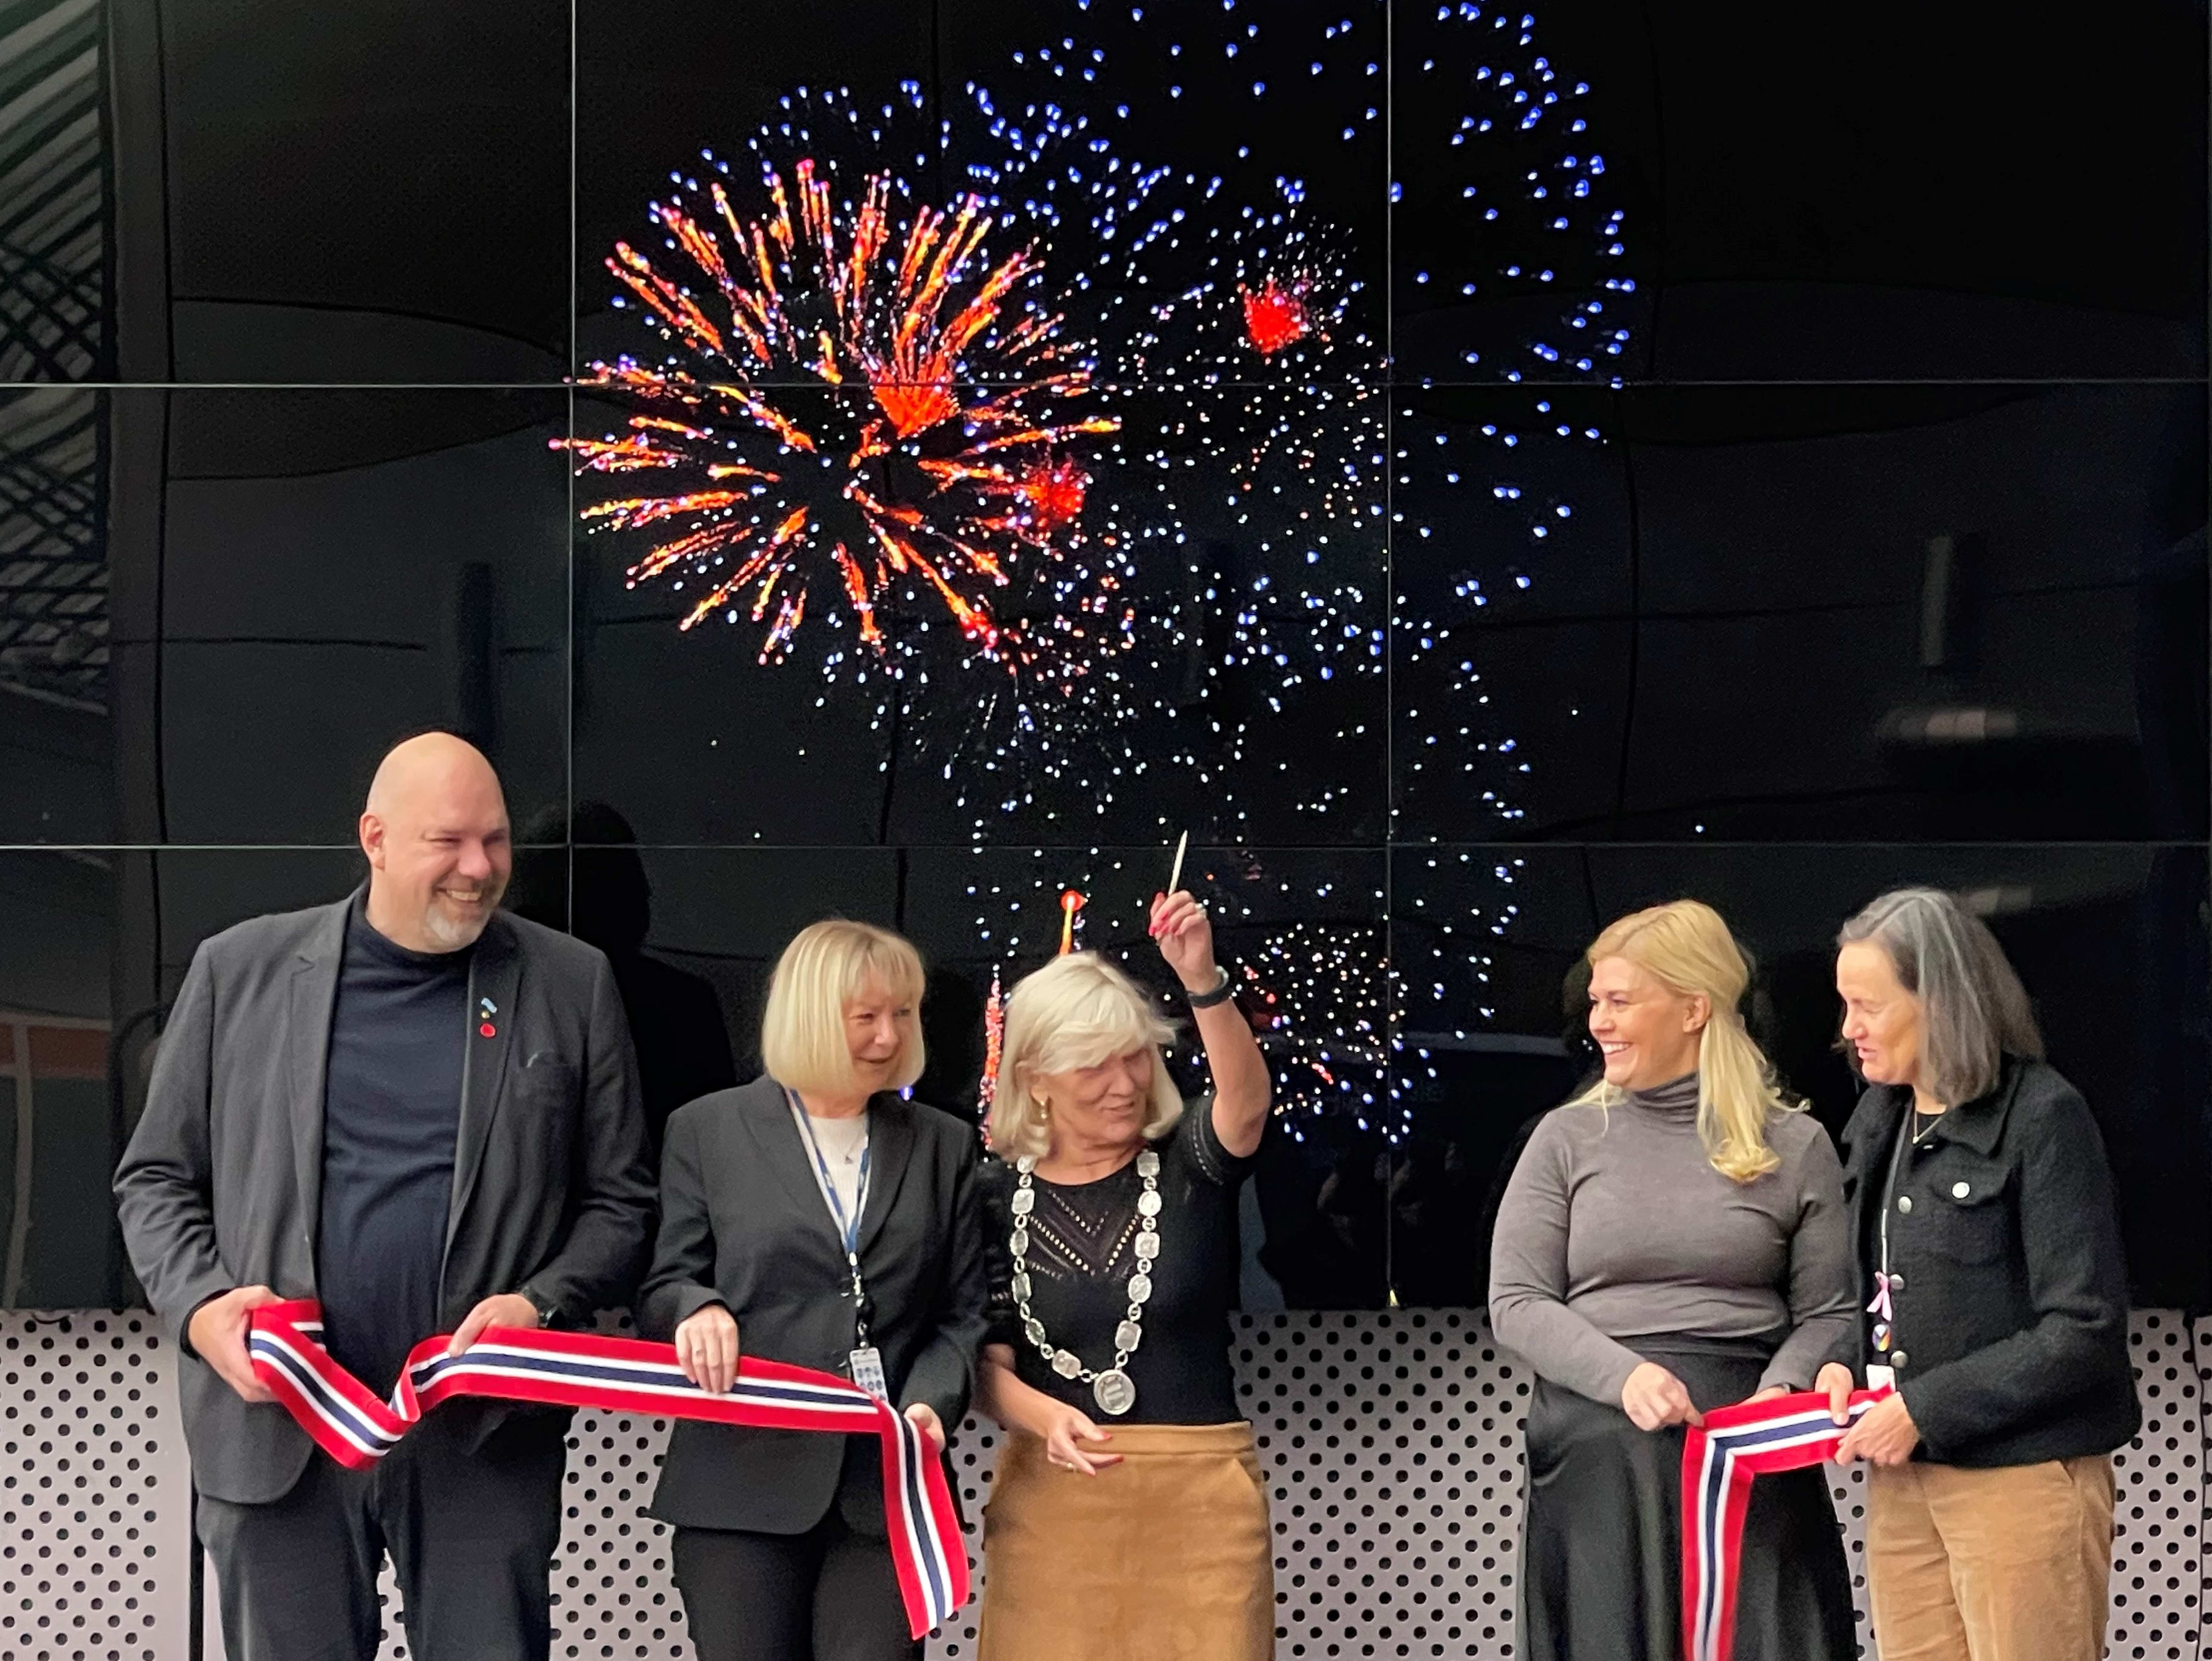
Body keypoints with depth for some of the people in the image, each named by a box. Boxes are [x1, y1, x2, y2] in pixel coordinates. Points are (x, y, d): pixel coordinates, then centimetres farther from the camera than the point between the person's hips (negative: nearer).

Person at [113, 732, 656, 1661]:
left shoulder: (571, 985, 5)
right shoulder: (241, 972, 6)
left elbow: (619, 1203, 8)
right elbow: (156, 1177, 11)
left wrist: (540, 1304, -10)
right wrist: (199, 1303, -7)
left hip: (485, 1435, -1)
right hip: (278, 1427, 1)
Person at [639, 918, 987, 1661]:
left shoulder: (943, 1145, 14)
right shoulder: (707, 1130, 8)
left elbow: (961, 1313, 10)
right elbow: (664, 1285, 8)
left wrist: (930, 1402, -9)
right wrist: (696, 1309, -16)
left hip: (886, 1488, 1)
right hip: (745, 1483, -1)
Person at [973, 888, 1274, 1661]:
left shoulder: (1188, 1165, -1)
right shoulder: (998, 1193, 3)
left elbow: (1247, 1101, -23)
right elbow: (988, 1358, 2)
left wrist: (1203, 982, -39)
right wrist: (1048, 1418, -19)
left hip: (1196, 1489, -1)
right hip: (1049, 1490, 1)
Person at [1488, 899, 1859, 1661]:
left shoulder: (1793, 1144, 5)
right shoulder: (1568, 1138, 7)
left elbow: (1827, 1315, 6)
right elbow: (1515, 1303, 2)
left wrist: (1782, 1390, -14)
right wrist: (1623, 1374, -13)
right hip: (1599, 1451, 1)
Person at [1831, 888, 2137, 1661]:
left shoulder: (2042, 1117, -10)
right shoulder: (1879, 1122, 13)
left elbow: (2085, 1330, -15)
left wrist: (1925, 1411, -16)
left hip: (2022, 1476, -7)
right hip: (1902, 1479, 7)